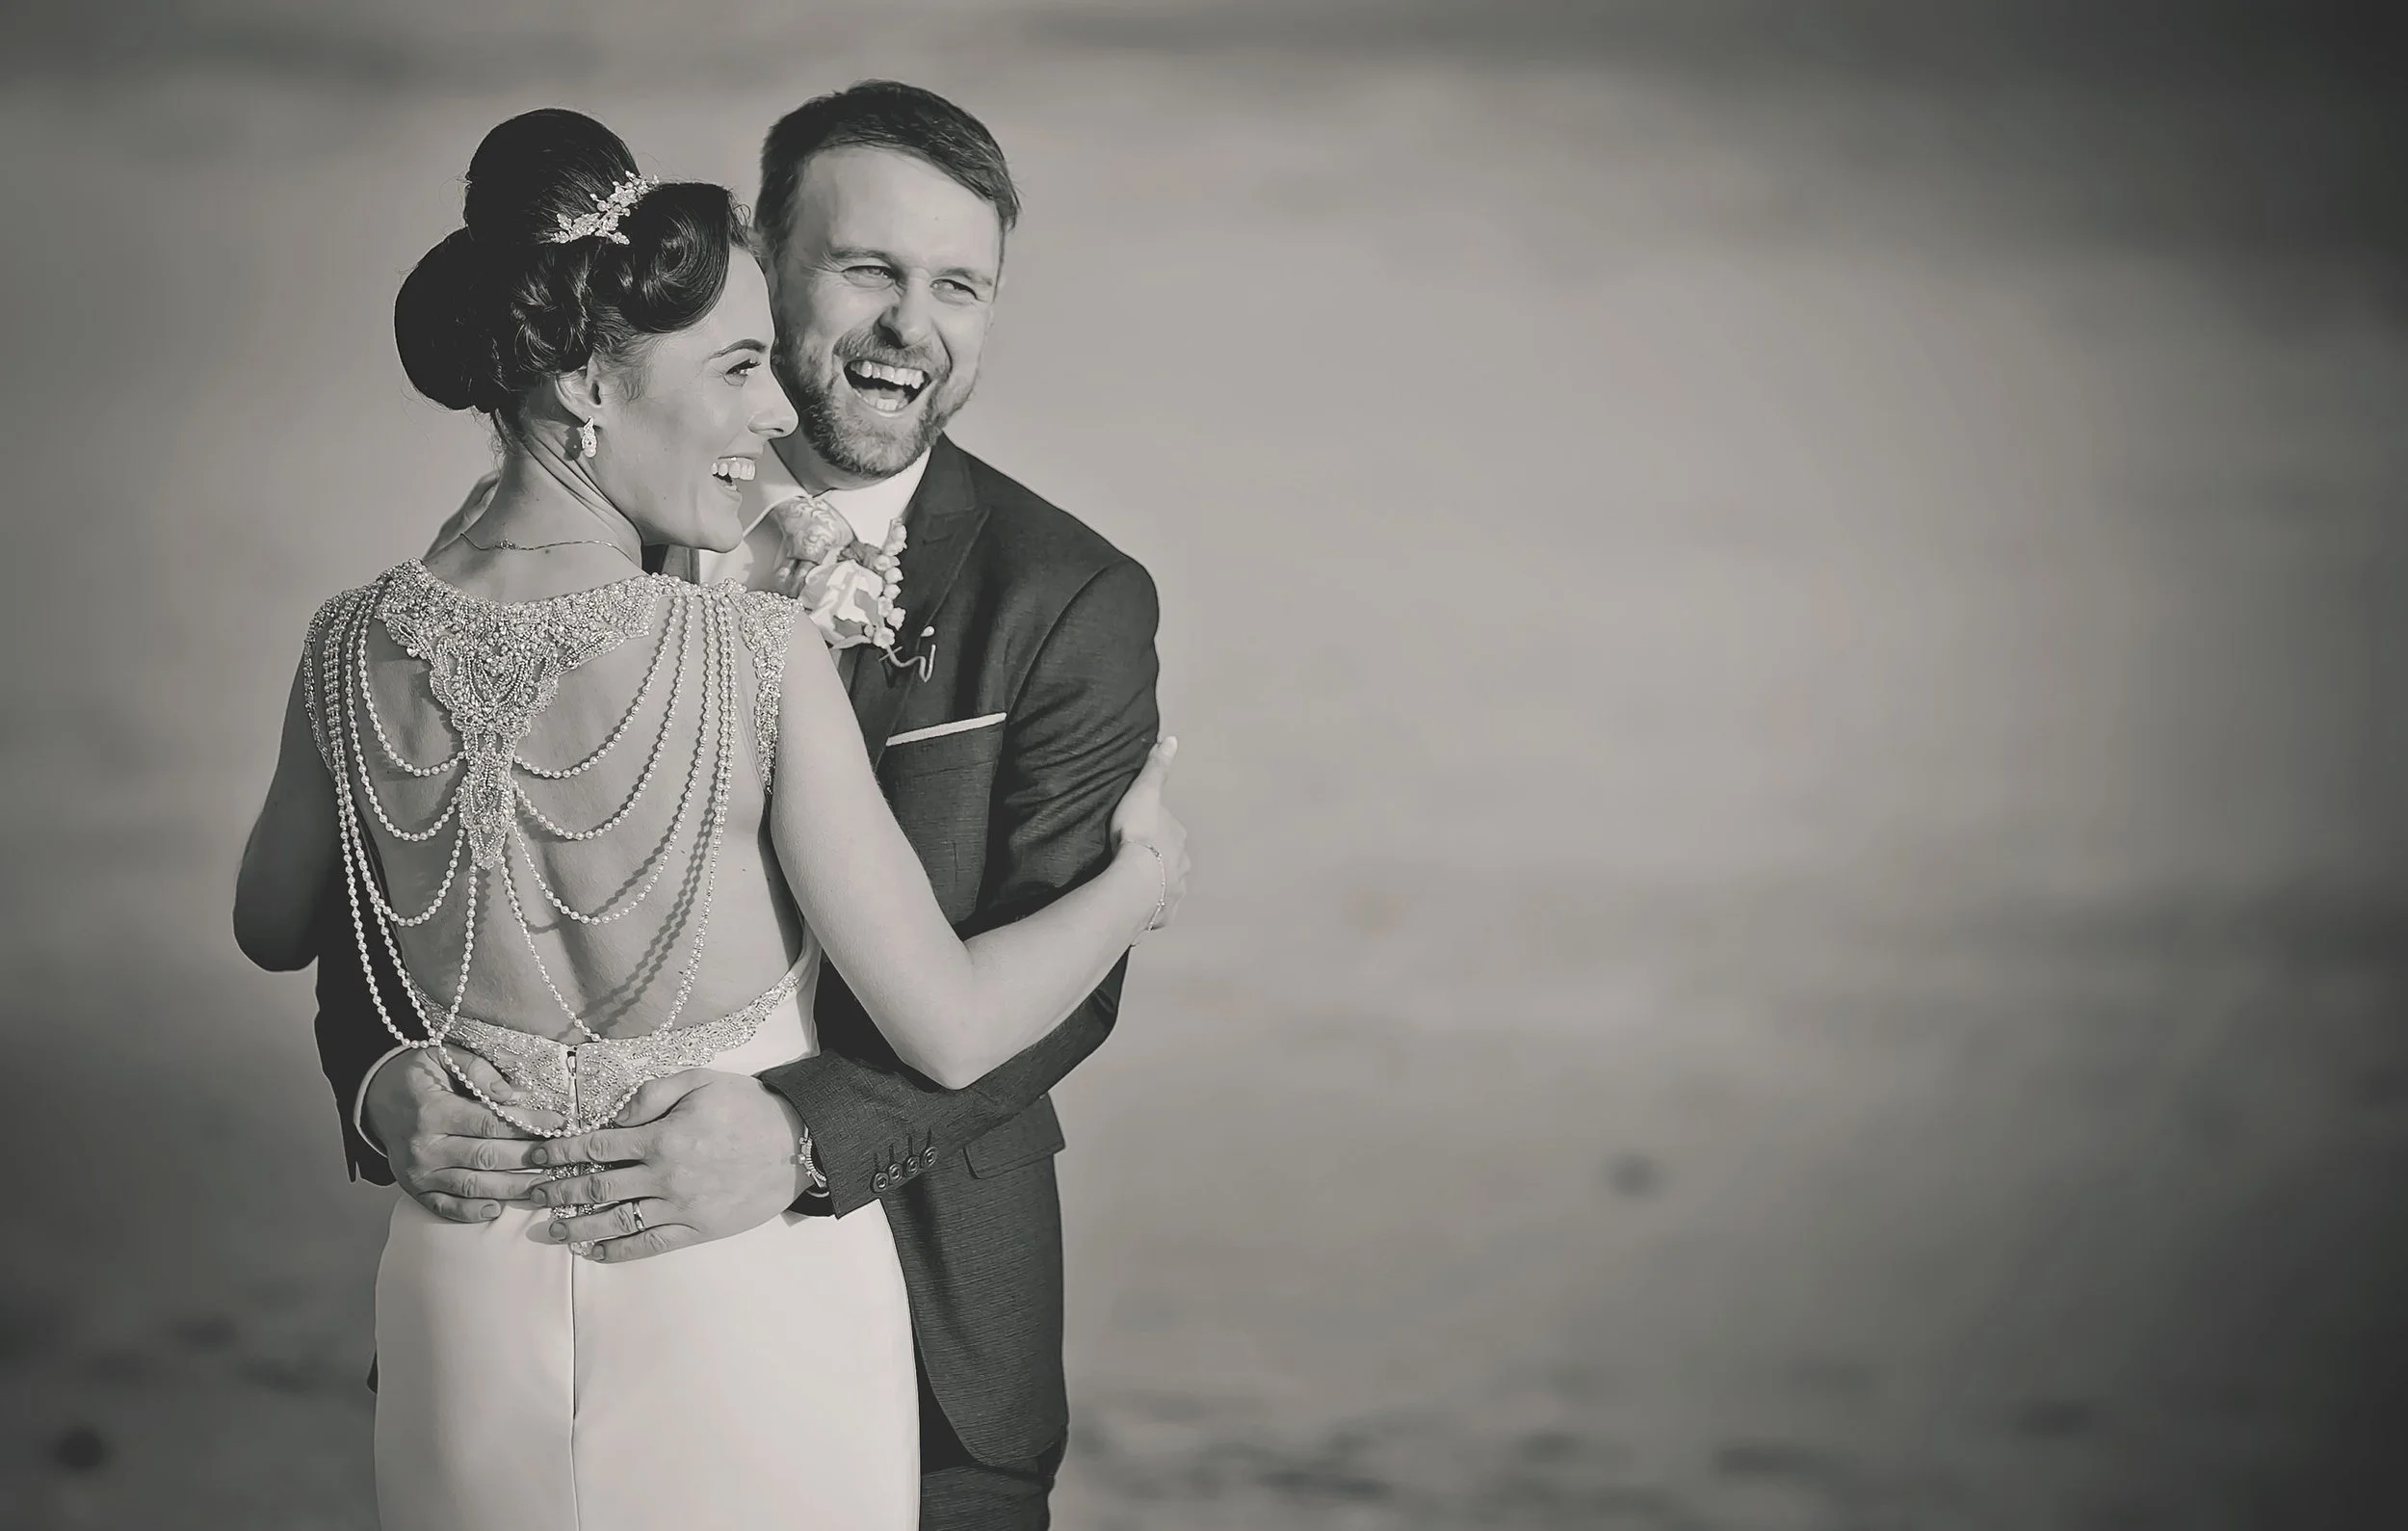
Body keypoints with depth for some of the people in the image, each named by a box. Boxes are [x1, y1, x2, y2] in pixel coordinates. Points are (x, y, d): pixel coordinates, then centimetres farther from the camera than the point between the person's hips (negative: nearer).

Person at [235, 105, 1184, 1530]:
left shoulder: (360, 648, -9)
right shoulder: (763, 657, -22)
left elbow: (276, 929, 10)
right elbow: (948, 1030, -16)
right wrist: (1143, 872, 1)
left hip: (470, 1308, 4)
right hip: (745, 1318, -4)